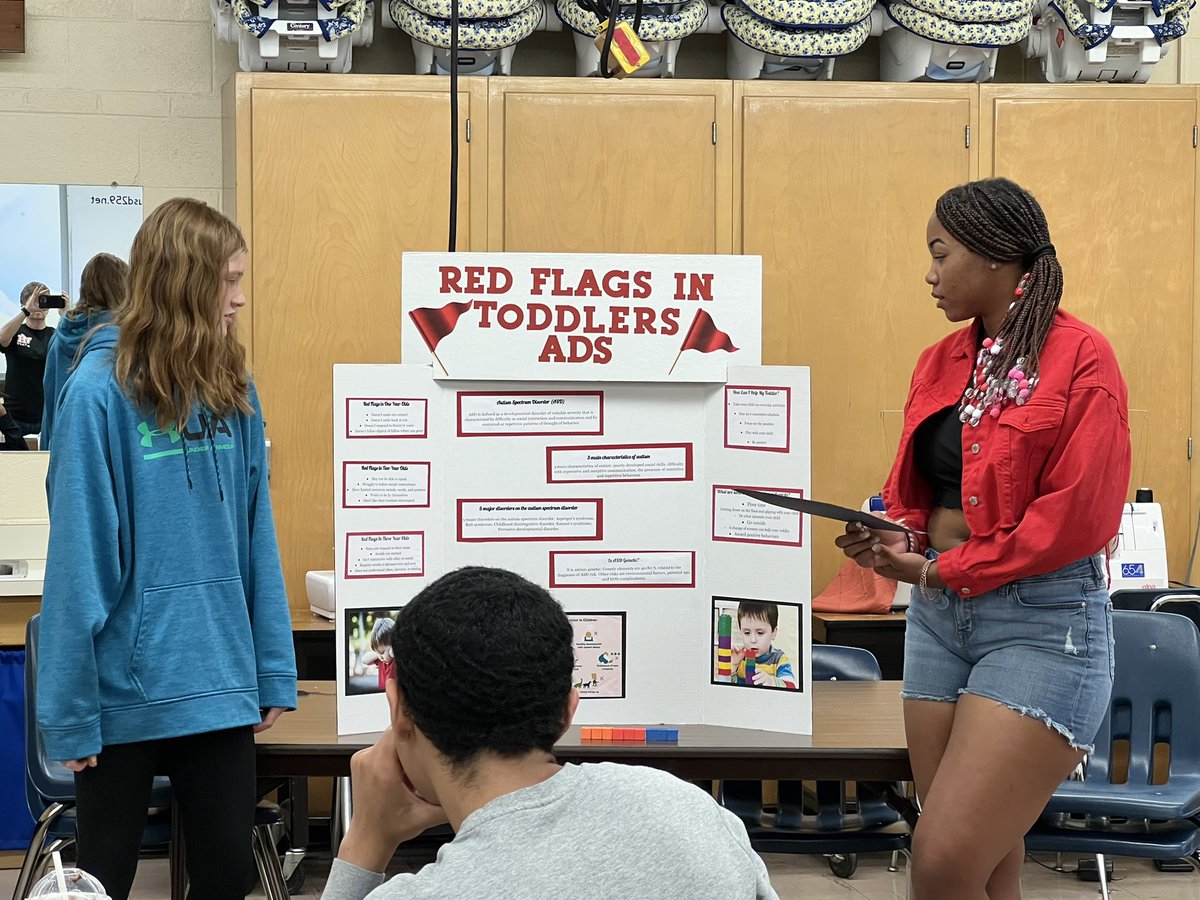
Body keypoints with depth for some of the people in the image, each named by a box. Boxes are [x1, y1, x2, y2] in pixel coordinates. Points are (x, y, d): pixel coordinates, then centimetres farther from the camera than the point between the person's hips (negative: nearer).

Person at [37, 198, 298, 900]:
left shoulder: (233, 390, 5)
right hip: (126, 686, -4)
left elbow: (256, 539, 7)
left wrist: (274, 673, 5)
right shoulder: (101, 392, -13)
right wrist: (70, 715, -12)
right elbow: (79, 559, -13)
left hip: (220, 683, 5)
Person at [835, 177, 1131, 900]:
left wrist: (943, 570, -12)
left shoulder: (1079, 358, -9)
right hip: (940, 613, 7)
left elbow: (1079, 515, -15)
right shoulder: (942, 363, 12)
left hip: (1043, 620, -7)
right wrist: (900, 539, -3)